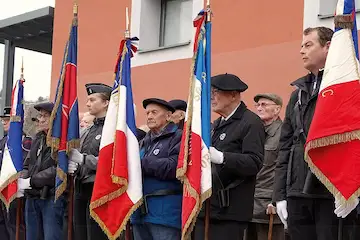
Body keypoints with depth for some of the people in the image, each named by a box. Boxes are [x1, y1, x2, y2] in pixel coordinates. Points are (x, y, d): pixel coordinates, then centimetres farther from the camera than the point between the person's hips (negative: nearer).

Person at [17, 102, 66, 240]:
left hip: (52, 197, -8)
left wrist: (31, 181, -16)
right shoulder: (38, 138, 17)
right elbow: (28, 164, 19)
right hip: (32, 197, 8)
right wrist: (22, 180, -2)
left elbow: (59, 169, -19)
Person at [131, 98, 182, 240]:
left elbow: (174, 167, -19)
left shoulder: (179, 137, -4)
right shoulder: (144, 142, 21)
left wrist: (140, 163, -15)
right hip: (140, 211, 7)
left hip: (165, 212, -7)